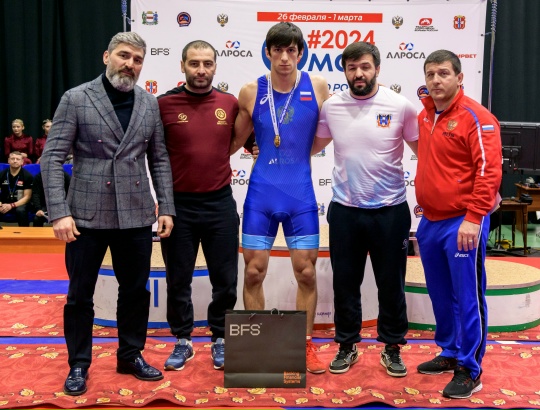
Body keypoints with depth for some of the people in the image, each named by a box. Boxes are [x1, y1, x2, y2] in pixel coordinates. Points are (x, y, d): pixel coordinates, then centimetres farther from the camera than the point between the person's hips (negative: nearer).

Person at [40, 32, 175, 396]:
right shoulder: (76, 99, -3)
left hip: (136, 215, 3)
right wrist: (59, 212, -14)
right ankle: (79, 365, 26)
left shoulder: (150, 104, 7)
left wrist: (166, 208, 3)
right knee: (80, 293, 9)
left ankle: (131, 356, 31)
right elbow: (52, 158, -6)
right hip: (87, 214, -3)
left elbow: (159, 159, 9)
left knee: (136, 290, 12)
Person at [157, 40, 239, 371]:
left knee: (225, 279, 9)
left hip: (221, 204, 2)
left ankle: (220, 339, 28)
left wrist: (214, 159, 0)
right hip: (178, 206, -1)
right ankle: (183, 341, 28)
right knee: (178, 279, 10)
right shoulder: (165, 104, -5)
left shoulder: (230, 103, 1)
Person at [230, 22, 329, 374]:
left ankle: (306, 345, 23)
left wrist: (300, 156, 5)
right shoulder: (250, 92, -2)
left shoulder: (318, 86, -3)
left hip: (301, 194, 0)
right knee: (253, 272, 5)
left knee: (307, 272, 5)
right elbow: (235, 141, 8)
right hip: (261, 193, 1)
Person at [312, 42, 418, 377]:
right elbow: (313, 146, 15)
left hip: (390, 210, -2)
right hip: (344, 210, 2)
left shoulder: (401, 106, -7)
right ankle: (347, 346, 30)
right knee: (345, 282, 12)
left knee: (391, 283, 11)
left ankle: (392, 348, 29)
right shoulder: (331, 106, 0)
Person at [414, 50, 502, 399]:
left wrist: (473, 218, -21)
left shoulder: (476, 117, -11)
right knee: (440, 294, 16)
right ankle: (450, 354, 32)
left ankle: (470, 371, 12)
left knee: (467, 297, 1)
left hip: (461, 223, -7)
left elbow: (489, 170, -17)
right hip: (430, 221, 7)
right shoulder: (425, 115, 11)